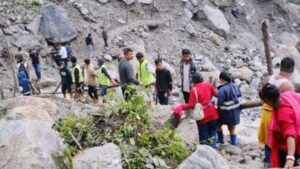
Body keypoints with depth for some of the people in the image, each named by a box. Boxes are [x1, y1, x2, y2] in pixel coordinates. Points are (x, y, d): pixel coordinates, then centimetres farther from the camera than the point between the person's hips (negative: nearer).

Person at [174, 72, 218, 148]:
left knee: (204, 135, 10)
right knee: (212, 132, 18)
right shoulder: (208, 85, -3)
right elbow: (216, 94, 6)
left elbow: (191, 105, -21)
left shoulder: (194, 90, -16)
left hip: (203, 116, -4)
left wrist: (180, 107, -12)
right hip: (212, 114, 4)